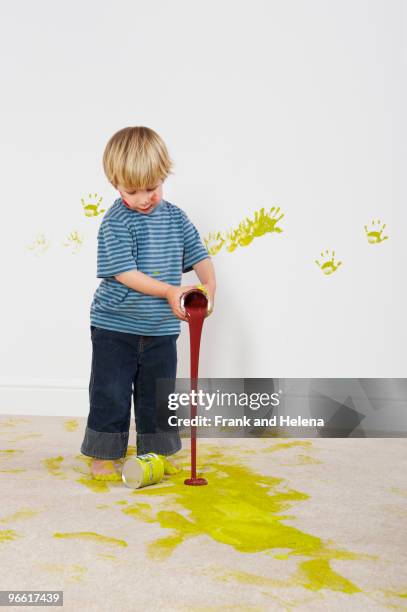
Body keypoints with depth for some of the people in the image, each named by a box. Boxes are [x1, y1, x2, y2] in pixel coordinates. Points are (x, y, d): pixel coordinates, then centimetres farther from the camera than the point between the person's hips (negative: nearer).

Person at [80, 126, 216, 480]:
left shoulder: (175, 217, 3)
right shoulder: (116, 222, -13)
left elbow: (199, 255, 4)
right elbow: (124, 273, -19)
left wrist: (209, 284, -16)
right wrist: (169, 291, -26)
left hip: (161, 327, 5)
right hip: (115, 325, -4)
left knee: (158, 392, 13)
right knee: (111, 392, 3)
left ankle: (157, 451, 28)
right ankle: (105, 454, 17)